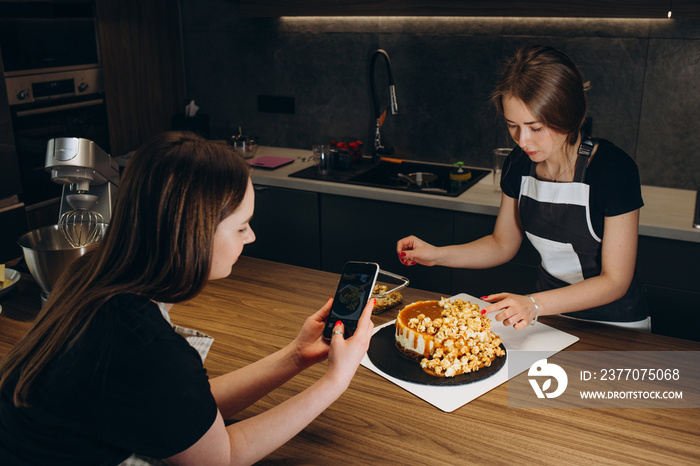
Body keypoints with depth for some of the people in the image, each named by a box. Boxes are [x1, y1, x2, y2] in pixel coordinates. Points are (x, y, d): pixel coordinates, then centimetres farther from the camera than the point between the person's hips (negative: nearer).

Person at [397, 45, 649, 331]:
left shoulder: (614, 169, -21)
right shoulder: (519, 164, -5)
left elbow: (615, 281, -18)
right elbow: (502, 244, 9)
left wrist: (534, 304, -31)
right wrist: (437, 255, -5)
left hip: (614, 328, -4)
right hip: (550, 312, 4)